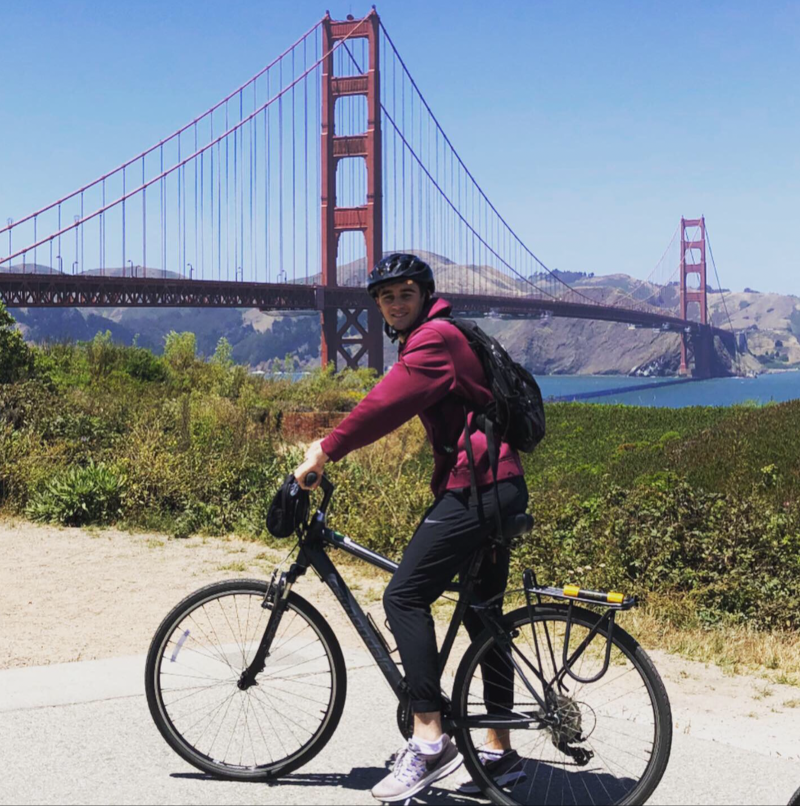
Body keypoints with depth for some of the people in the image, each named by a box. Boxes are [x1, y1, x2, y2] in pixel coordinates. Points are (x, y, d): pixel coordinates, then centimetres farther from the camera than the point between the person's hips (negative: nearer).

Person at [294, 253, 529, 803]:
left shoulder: (435, 338, -11)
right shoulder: (426, 339, 22)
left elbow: (387, 405, -20)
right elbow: (390, 408, 23)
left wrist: (325, 453, -15)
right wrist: (331, 445, 15)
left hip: (476, 488, -11)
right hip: (498, 488, 11)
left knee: (405, 596, -14)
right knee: (482, 613, 14)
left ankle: (429, 741, -15)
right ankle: (499, 751, 22)